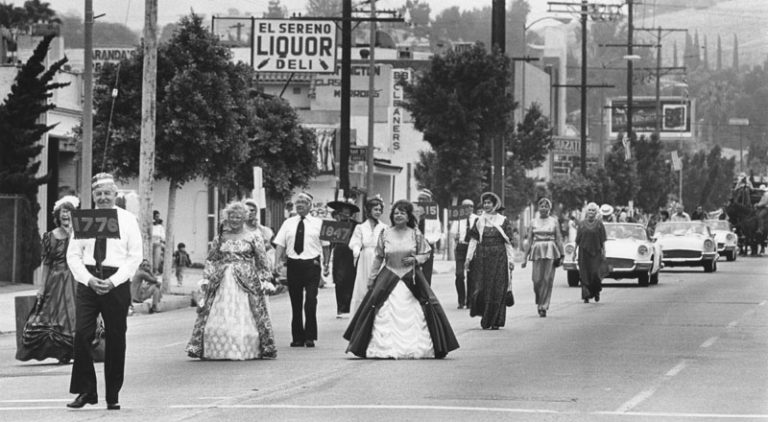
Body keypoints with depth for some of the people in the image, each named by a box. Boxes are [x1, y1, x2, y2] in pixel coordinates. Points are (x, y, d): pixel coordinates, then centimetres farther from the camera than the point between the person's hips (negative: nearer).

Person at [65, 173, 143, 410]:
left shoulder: (128, 220, 4)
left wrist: (113, 281, -13)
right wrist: (88, 279, -10)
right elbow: (73, 255, 6)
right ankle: (86, 391, -3)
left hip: (117, 282, -1)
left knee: (116, 339, 1)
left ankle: (113, 396, 9)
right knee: (82, 334, -9)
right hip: (87, 281, 1)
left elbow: (135, 256, -1)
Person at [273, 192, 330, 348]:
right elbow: (280, 244, 5)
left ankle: (310, 337, -3)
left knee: (311, 301, -10)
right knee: (295, 302, 7)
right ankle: (298, 337, 13)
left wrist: (325, 265, -2)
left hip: (312, 265, -3)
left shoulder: (318, 223, 4)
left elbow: (325, 246, 4)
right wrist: (277, 262, -9)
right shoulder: (288, 223, 10)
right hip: (293, 264, 3)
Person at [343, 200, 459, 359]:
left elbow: (426, 254, 9)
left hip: (411, 278, 0)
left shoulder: (416, 234, 1)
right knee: (385, 314, -6)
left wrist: (415, 259, -11)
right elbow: (378, 258, 10)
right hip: (389, 278, 1)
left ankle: (416, 348, 6)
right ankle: (385, 349, -1)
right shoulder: (385, 234, 3)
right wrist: (371, 278, 10)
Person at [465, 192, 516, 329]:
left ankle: (495, 321, 2)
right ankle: (483, 314, 11)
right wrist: (469, 258, -1)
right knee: (480, 287, -7)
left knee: (497, 290, -4)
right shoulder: (479, 221, 9)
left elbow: (508, 243, 3)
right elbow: (473, 240, 7)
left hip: (499, 258, -1)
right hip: (481, 258, 2)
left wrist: (511, 260, -3)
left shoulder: (503, 221, 4)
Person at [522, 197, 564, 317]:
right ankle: (539, 302, 21)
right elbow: (529, 240, 10)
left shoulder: (554, 221, 6)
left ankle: (543, 307, -2)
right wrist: (525, 257, 5)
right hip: (537, 252, 1)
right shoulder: (533, 222, 9)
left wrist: (561, 255, -1)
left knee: (547, 280, -6)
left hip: (550, 252, -1)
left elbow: (558, 239, 5)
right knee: (537, 279, -4)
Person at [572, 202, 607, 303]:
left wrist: (603, 252, -4)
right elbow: (578, 239, 8)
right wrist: (575, 251, 5)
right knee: (585, 274, -3)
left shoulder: (599, 223, 2)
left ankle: (596, 291, 17)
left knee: (595, 273, -9)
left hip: (596, 252, -1)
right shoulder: (582, 223, 6)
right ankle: (586, 296, -1)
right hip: (584, 252, 1)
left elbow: (603, 240, 2)